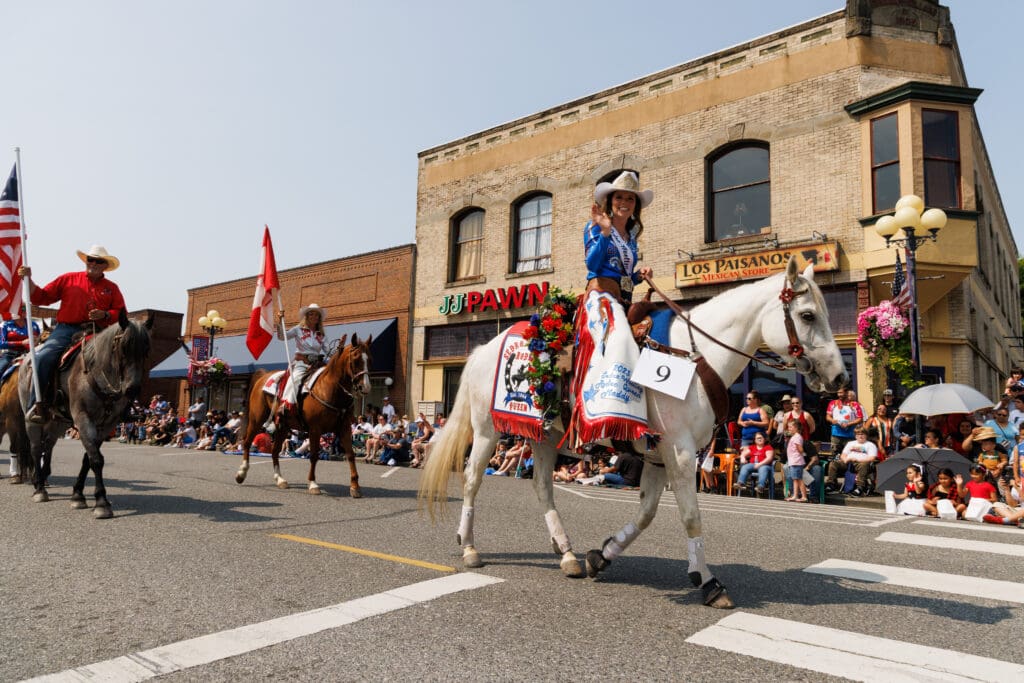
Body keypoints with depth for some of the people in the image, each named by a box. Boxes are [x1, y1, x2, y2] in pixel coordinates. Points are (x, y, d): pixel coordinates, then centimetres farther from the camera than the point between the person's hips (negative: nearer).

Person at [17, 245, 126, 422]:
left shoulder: (112, 288, 16)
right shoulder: (68, 279, 17)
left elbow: (121, 313, 9)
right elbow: (41, 297, 14)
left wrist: (105, 315, -10)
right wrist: (29, 280, 3)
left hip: (96, 333, 0)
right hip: (66, 330, 0)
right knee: (43, 357, -24)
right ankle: (37, 404, -18)